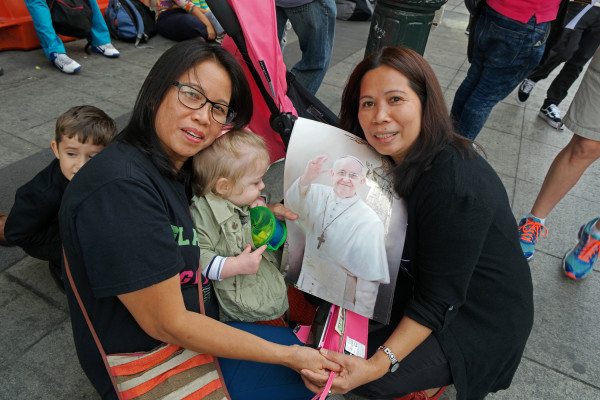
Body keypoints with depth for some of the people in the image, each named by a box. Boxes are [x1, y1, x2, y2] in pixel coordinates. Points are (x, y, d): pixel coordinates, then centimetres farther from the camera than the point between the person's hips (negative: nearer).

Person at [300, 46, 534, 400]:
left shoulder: (457, 188, -34)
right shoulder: (400, 157, -9)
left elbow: (439, 300, -26)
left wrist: (376, 366, -31)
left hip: (478, 321, -7)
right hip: (418, 278, 7)